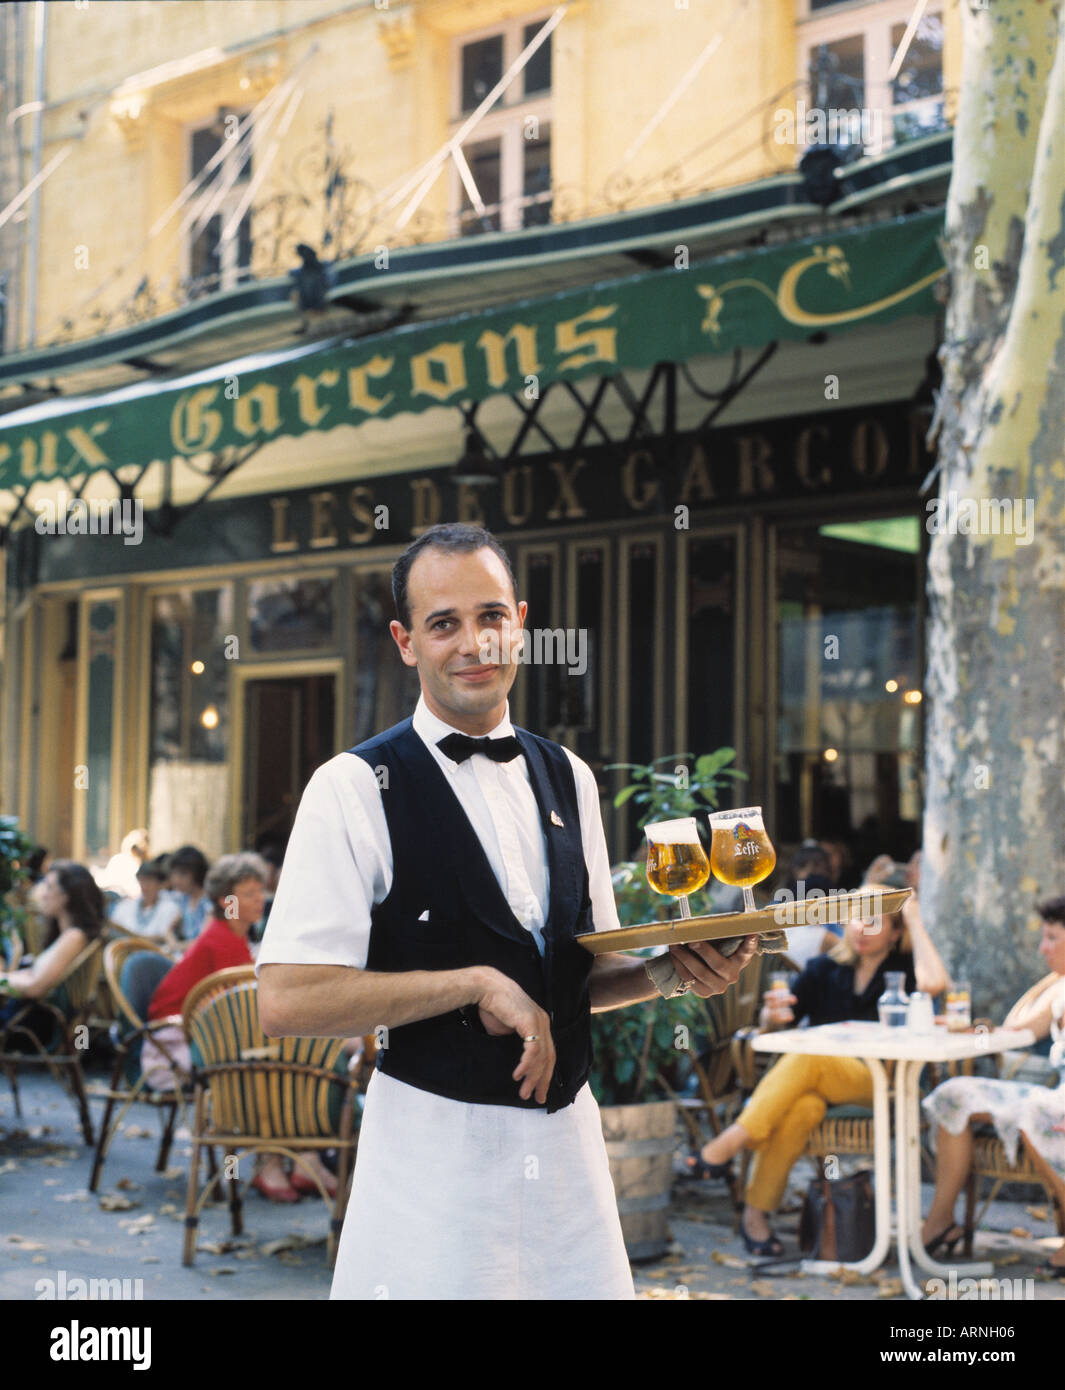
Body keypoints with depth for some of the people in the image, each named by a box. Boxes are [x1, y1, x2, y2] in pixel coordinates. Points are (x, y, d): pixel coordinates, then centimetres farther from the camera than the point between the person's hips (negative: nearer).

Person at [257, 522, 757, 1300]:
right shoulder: (356, 788, -10)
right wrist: (477, 984, -18)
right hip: (431, 1147, -5)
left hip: (567, 1141, 5)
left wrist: (669, 973, -2)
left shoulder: (568, 779, 10)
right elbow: (285, 1000, -17)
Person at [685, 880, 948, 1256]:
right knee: (803, 1108, -36)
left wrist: (914, 920, -7)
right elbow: (768, 1026, 13)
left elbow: (934, 982, -18)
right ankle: (755, 1213, -33)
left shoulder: (901, 970, 8)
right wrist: (773, 1016, -13)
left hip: (877, 1081, -2)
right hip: (815, 1082, 3)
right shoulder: (825, 969, 14)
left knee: (805, 1059, -34)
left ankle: (731, 1142, -36)